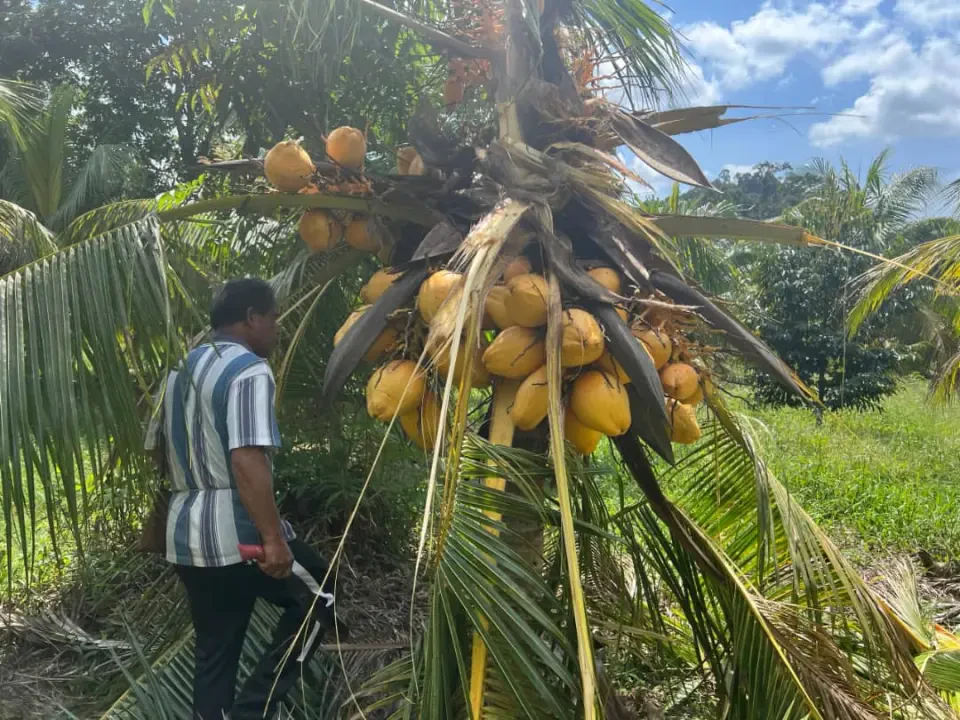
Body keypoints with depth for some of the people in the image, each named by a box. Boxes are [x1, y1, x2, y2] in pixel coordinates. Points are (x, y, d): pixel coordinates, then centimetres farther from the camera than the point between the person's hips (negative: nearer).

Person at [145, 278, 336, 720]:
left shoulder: (181, 370, 14)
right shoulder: (249, 370, -14)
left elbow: (156, 447, 22)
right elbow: (247, 459, -25)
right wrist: (273, 538, -25)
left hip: (184, 533, 9)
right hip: (237, 531, -8)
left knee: (213, 650, 17)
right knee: (318, 600, 11)